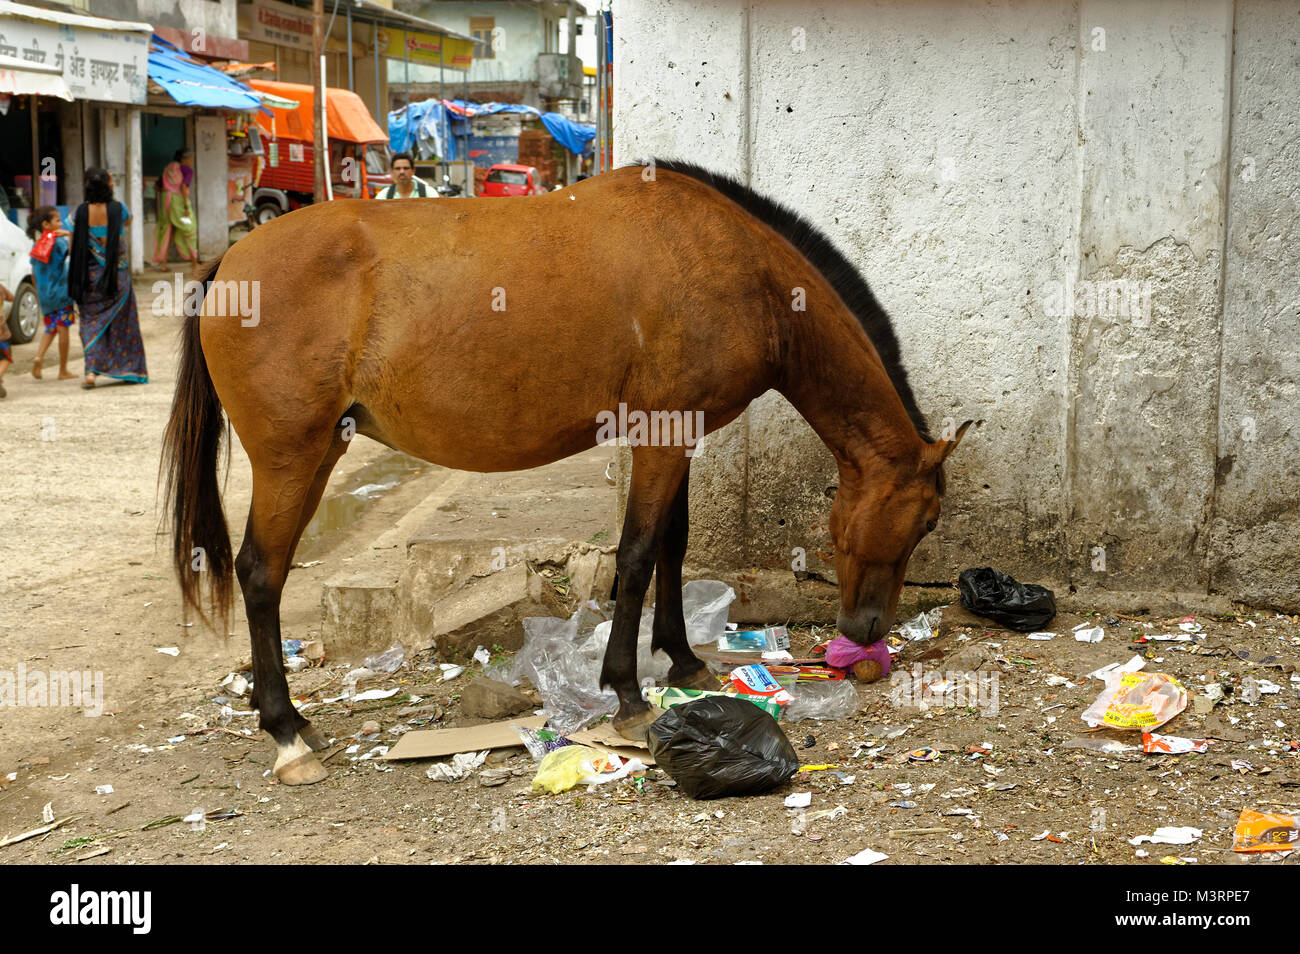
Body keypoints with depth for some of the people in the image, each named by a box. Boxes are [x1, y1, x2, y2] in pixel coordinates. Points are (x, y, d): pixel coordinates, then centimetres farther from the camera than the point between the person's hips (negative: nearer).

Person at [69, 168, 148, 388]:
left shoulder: (79, 213, -5)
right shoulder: (118, 209, -9)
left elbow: (73, 247, -1)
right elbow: (128, 220, 16)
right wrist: (110, 192, 16)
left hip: (90, 275, 1)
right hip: (116, 277, -1)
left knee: (91, 323, 7)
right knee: (121, 322, 11)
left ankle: (91, 371, -8)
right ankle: (130, 369, 16)